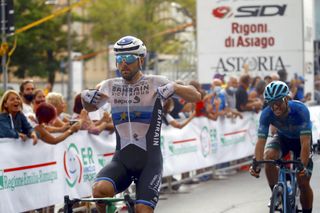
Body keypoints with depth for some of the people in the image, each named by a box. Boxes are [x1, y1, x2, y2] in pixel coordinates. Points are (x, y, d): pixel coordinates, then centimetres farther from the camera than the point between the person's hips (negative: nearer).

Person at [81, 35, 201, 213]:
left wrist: (173, 88, -23)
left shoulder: (155, 83, -3)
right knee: (99, 190, -26)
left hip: (149, 160, -2)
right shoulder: (110, 86, 7)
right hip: (121, 160, 2)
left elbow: (195, 96, -6)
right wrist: (85, 96, 3)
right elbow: (90, 108, 26)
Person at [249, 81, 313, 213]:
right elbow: (261, 141, -33)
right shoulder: (267, 114, -29)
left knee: (303, 183, -11)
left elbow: (305, 143, -42)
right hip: (282, 138, 2)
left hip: (300, 139, -2)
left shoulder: (300, 110, -37)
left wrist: (303, 166, -55)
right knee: (269, 156, -31)